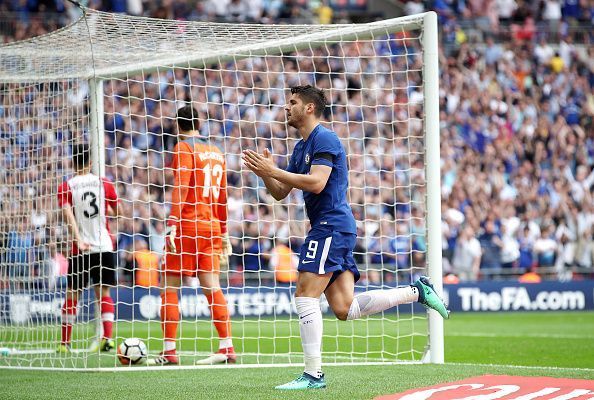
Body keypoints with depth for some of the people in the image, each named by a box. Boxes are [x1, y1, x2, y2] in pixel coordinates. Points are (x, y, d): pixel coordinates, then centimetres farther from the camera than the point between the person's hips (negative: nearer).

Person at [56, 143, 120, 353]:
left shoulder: (65, 188, -1)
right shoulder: (104, 184, 3)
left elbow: (68, 216, -15)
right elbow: (117, 212, 11)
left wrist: (78, 240, -21)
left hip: (80, 249, -1)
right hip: (104, 246, 1)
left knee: (72, 295, 9)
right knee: (103, 294, 5)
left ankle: (65, 342, 12)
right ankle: (108, 337, -11)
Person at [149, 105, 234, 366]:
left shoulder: (183, 148, -4)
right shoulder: (216, 153, 16)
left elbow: (180, 188, -16)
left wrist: (172, 223, -21)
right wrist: (224, 232, 26)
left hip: (188, 225, -7)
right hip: (212, 227, 7)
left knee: (168, 287, -2)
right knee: (212, 287, 5)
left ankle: (169, 351, -6)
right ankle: (227, 348, -1)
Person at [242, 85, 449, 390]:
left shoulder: (324, 139, -8)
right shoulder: (301, 147, 21)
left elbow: (316, 182, -22)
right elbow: (280, 193, 21)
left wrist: (273, 171, -19)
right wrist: (265, 173, 2)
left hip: (332, 226, -10)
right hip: (333, 230, 10)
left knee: (305, 296, -12)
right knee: (344, 309, 3)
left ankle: (313, 374, -12)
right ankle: (416, 291, 8)